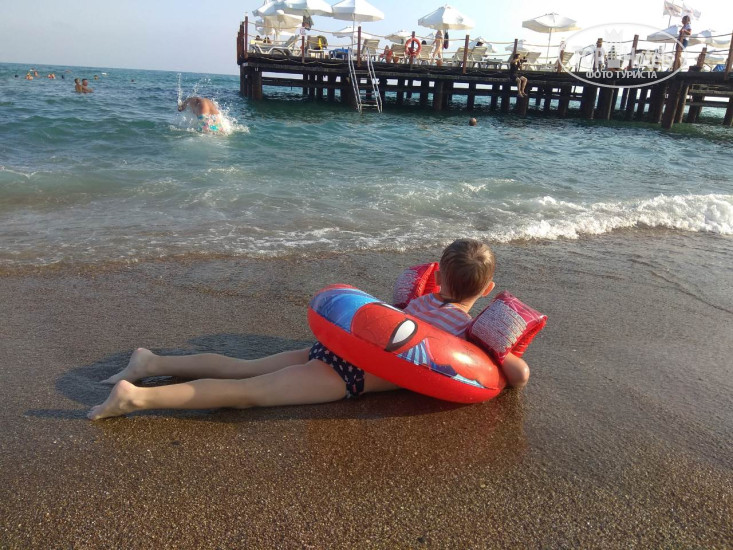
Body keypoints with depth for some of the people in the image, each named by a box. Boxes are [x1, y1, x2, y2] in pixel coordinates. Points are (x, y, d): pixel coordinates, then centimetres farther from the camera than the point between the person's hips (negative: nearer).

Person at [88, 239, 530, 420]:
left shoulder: (423, 302, 18)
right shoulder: (473, 332, -1)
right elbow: (520, 376, -2)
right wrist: (513, 361, 23)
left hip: (339, 346, 7)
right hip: (348, 374, -7)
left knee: (241, 368, 10)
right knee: (247, 393, -12)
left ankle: (152, 363, 10)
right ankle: (140, 397, -18)